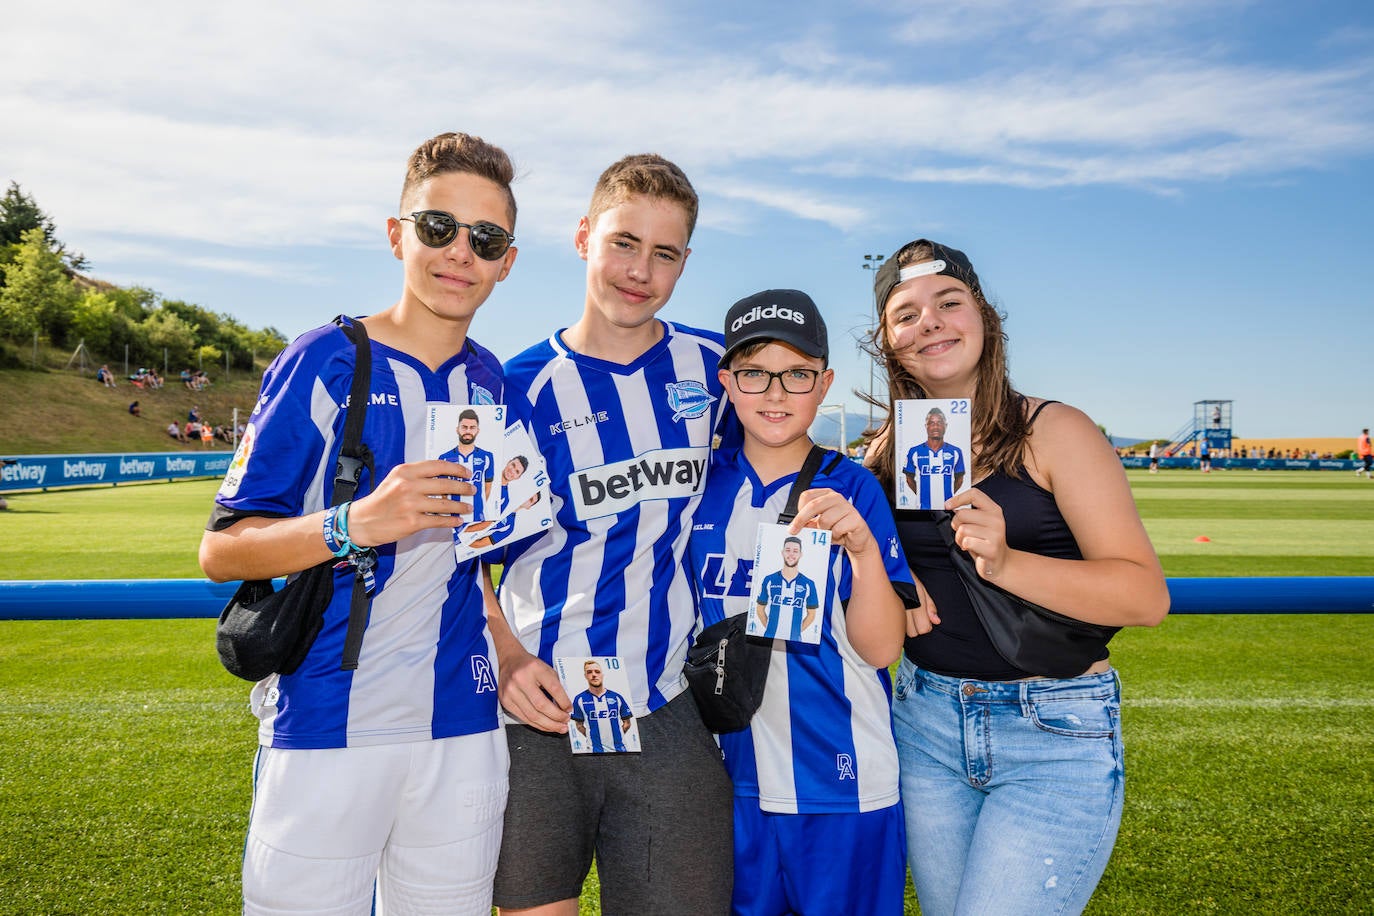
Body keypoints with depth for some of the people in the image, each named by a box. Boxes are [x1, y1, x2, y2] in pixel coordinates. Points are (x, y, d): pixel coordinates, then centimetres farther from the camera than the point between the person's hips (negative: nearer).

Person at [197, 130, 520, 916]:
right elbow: (222, 549, -7)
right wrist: (357, 524, -24)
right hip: (326, 728, -4)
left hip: (460, 726, 5)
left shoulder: (490, 380, 8)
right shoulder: (324, 362, -7)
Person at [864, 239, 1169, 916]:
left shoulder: (1054, 431, -8)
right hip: (925, 722, 5)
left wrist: (1006, 562, -28)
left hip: (1055, 734, -4)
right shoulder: (887, 451, 4)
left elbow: (1146, 596, -14)